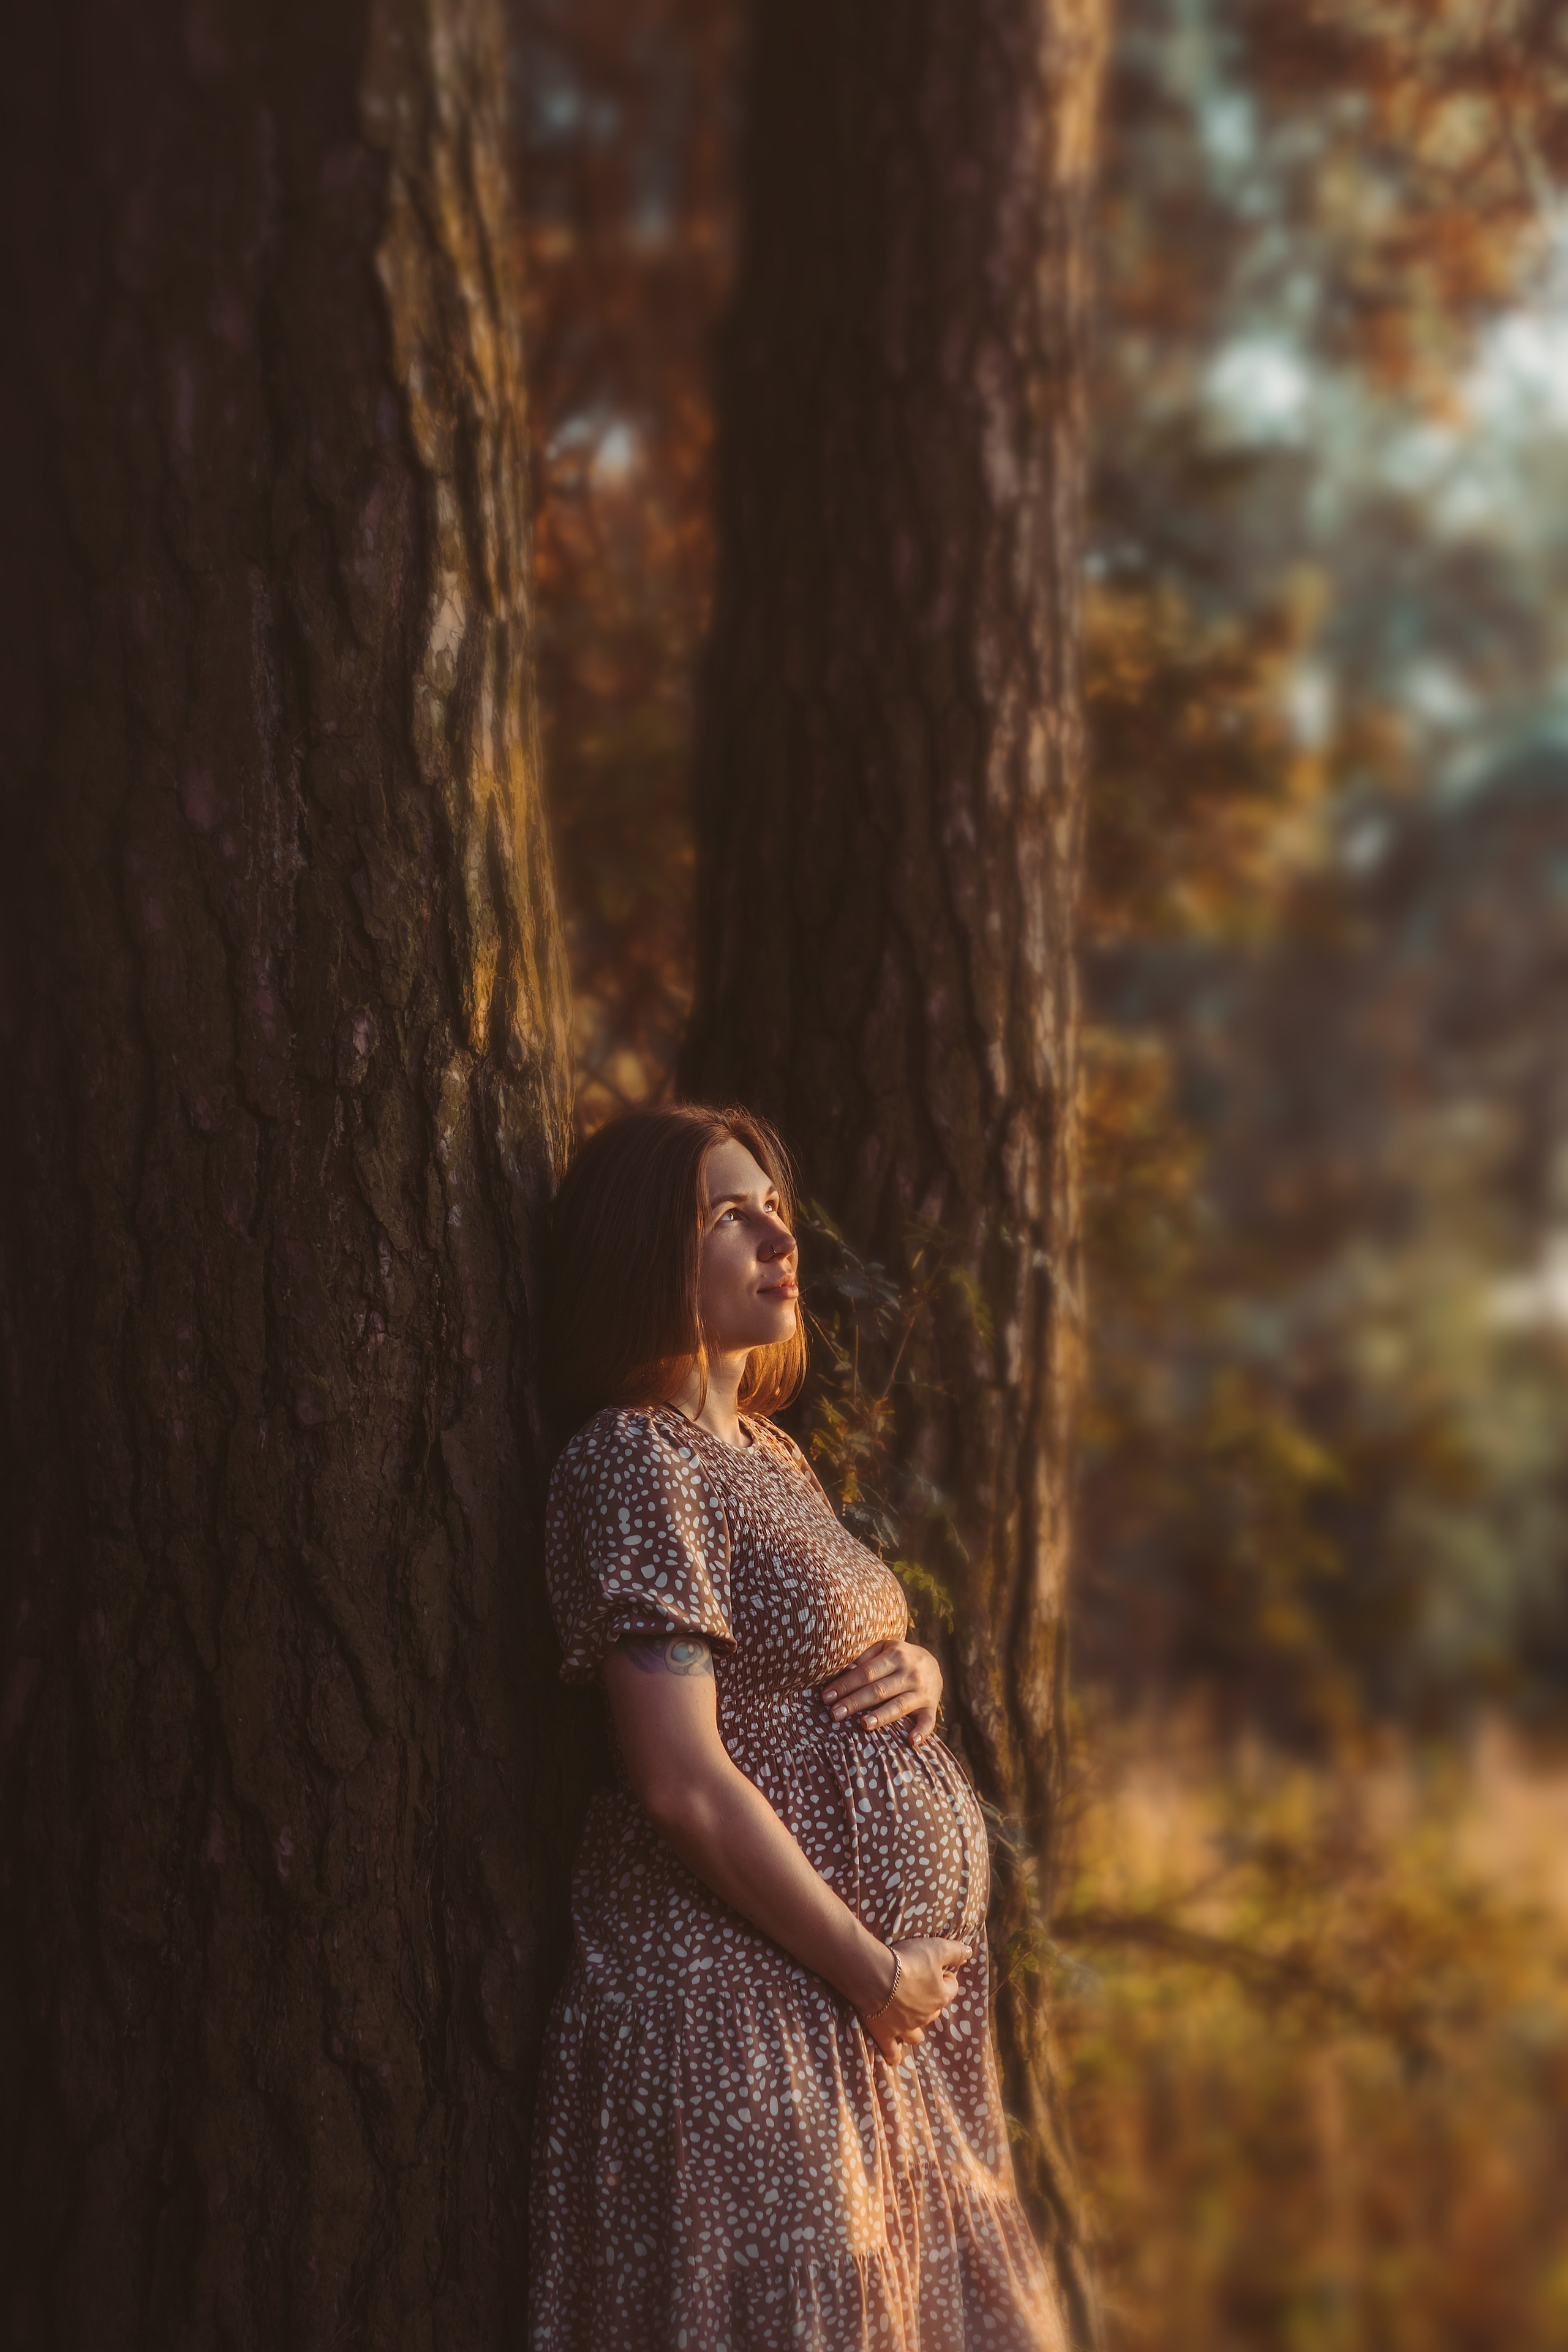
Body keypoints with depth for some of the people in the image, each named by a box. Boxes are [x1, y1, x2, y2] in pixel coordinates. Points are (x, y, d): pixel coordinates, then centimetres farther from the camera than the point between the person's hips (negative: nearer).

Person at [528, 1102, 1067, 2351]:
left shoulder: (765, 1449, 13)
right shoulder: (636, 1461, -15)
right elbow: (686, 1786, -21)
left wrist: (920, 1673, 2)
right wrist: (875, 1972, -15)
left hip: (887, 1993, 9)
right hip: (750, 2001, -9)